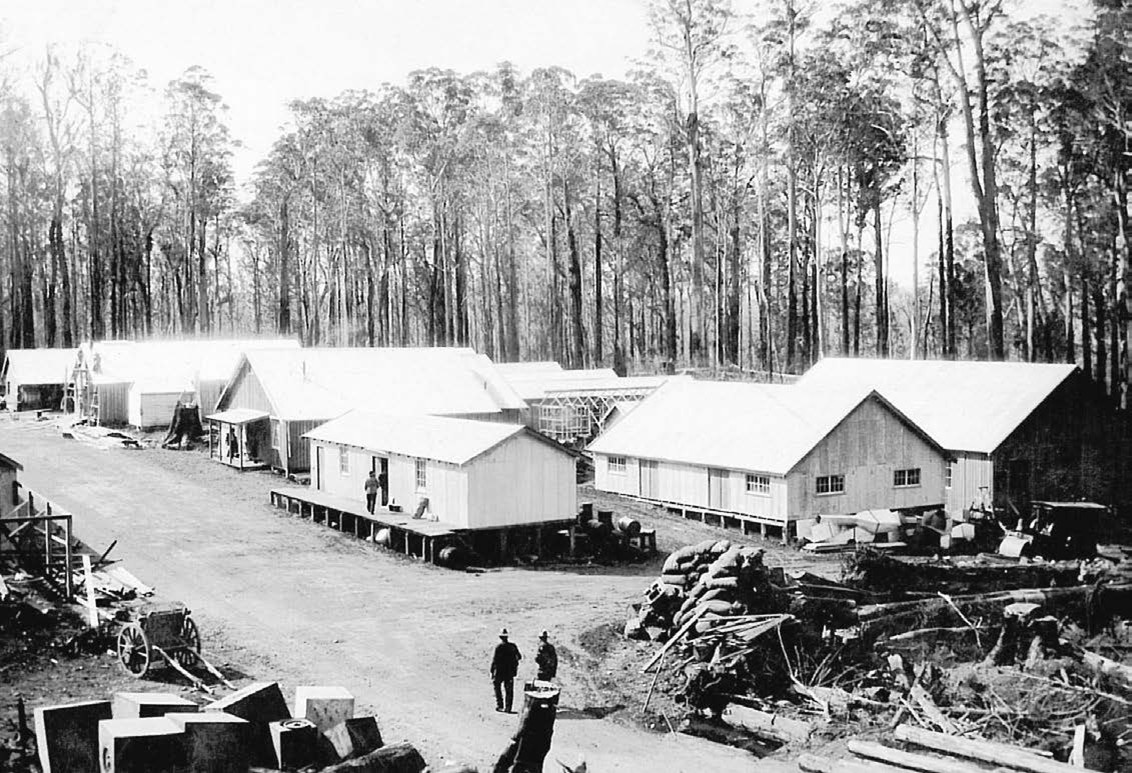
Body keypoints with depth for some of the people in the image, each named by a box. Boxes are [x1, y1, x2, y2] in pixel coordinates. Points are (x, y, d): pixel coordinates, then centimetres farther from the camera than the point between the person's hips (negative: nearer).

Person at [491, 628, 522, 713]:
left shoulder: (499, 646, -12)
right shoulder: (513, 646, 2)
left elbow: (494, 660, -13)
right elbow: (519, 657, 9)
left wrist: (492, 671, -8)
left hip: (500, 671, -4)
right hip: (510, 672, 4)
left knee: (497, 686, 11)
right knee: (509, 690, 9)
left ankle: (499, 705, 4)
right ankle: (508, 707, 7)